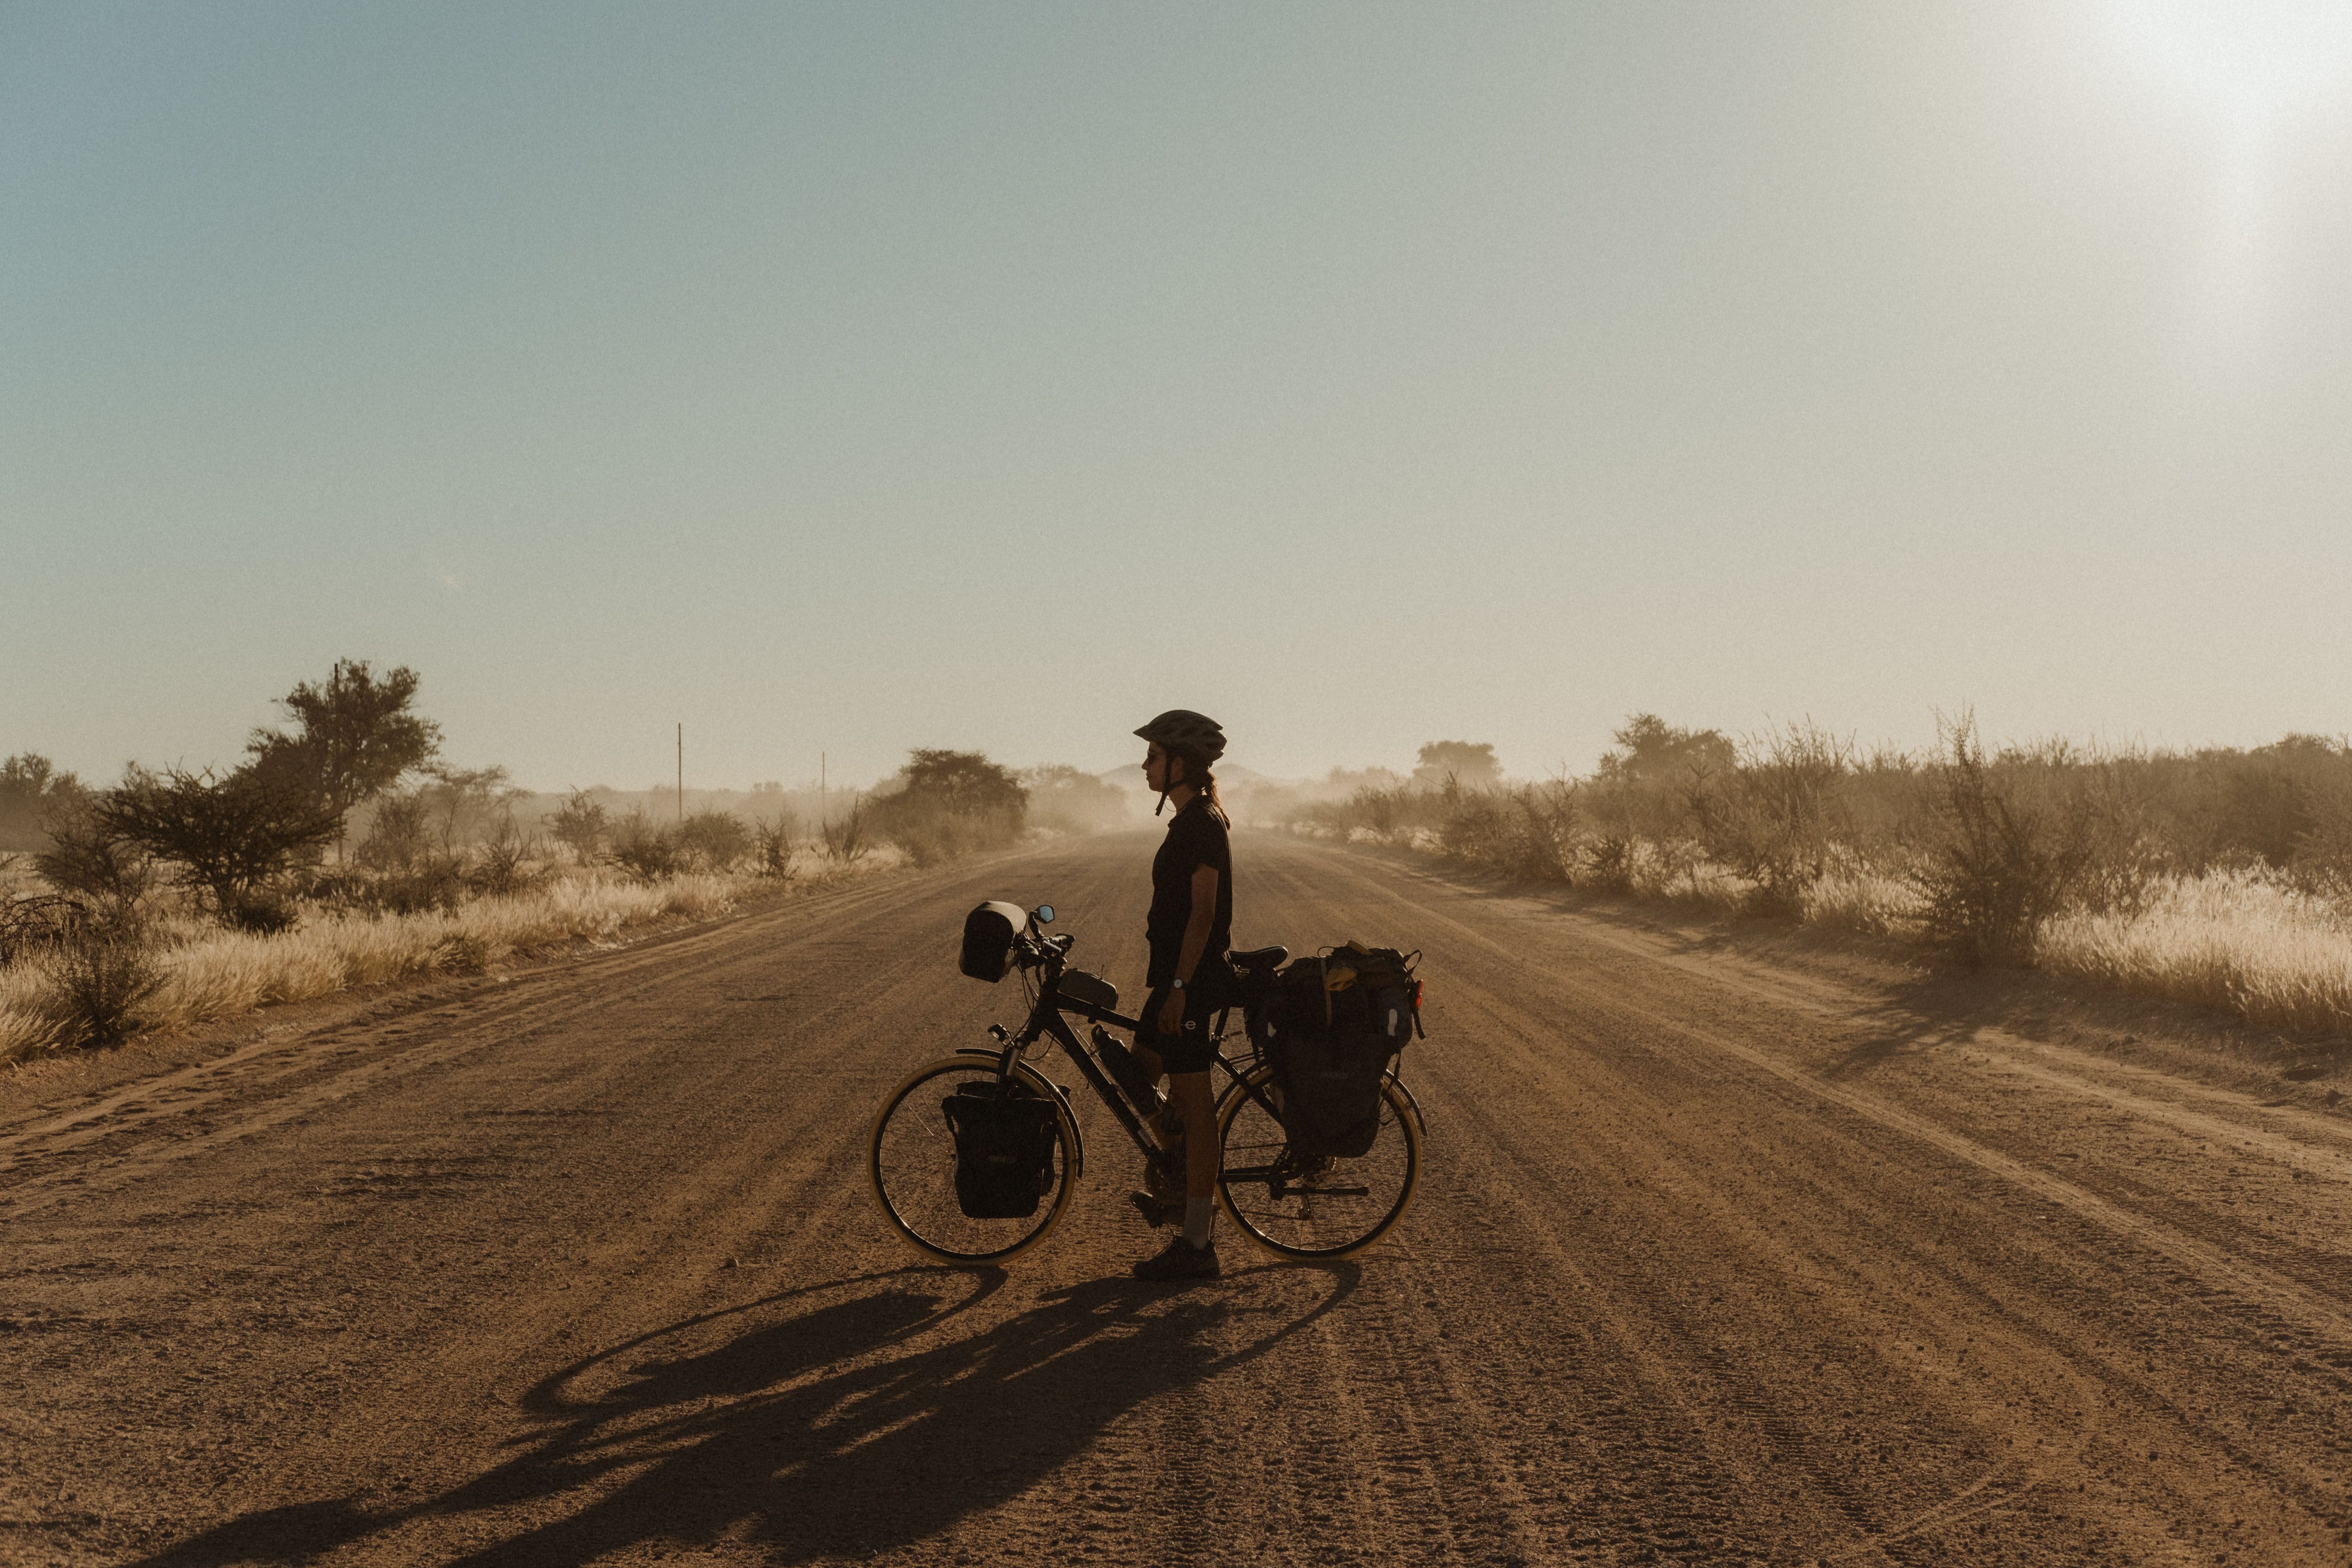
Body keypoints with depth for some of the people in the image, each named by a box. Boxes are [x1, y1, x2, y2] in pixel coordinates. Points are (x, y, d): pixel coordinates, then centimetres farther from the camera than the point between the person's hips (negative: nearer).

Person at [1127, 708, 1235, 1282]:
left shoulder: (1203, 823, -16)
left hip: (1192, 978, -10)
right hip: (1178, 973, 10)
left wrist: (1179, 988, -22)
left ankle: (1196, 1246, 1)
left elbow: (1203, 912, -20)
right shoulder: (1194, 819, 14)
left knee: (1192, 1104, -5)